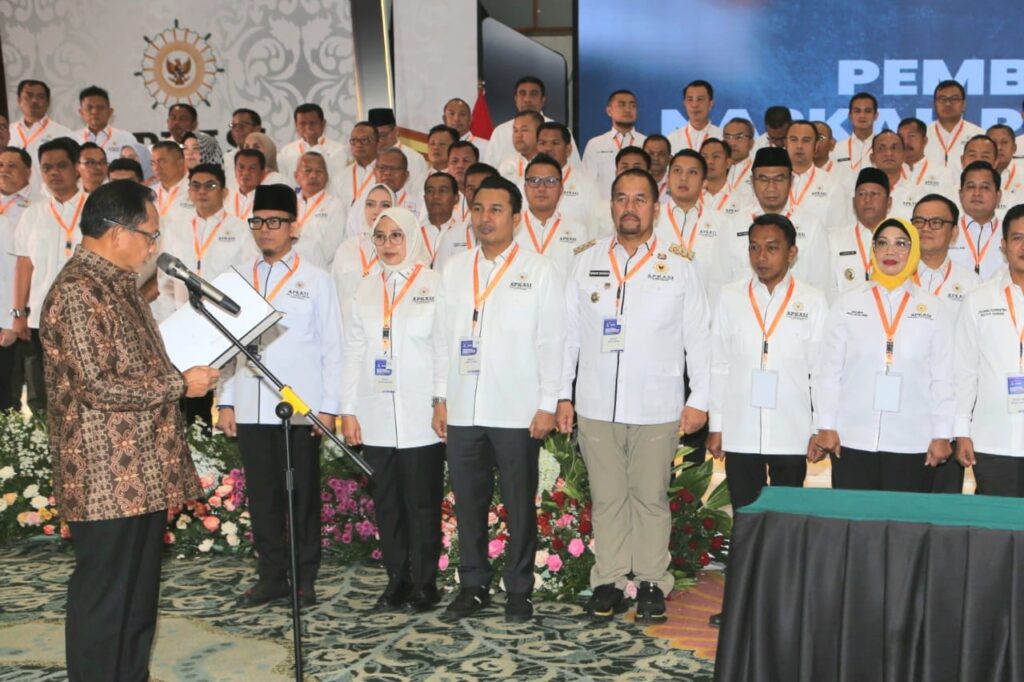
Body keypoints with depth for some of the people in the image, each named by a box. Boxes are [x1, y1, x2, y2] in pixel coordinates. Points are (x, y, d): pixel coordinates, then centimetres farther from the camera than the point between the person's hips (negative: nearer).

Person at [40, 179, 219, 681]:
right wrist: (180, 384, -15)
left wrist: (188, 364, 11)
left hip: (142, 470, 10)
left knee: (140, 597, 17)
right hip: (106, 477, -10)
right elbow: (96, 387, -22)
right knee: (103, 598, 1)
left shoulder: (117, 283, 15)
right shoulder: (77, 292, -16)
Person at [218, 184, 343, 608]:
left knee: (304, 495, 3)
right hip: (251, 408, 3)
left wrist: (329, 406, -4)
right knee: (262, 495, 8)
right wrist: (225, 402, 7)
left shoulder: (315, 280, 3)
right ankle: (271, 577, 18)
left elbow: (332, 347, 1)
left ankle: (305, 579, 13)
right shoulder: (239, 277, 12)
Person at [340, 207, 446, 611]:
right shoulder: (366, 290, 13)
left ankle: (424, 584, 10)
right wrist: (348, 410, 6)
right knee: (386, 503, 7)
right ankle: (397, 581, 17)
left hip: (421, 416, -4)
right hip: (376, 417, 4)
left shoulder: (435, 284, 0)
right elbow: (354, 352, 12)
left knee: (422, 503, 0)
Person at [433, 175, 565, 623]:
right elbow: (443, 337, 14)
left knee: (519, 506, 3)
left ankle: (519, 591, 14)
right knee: (468, 503, 9)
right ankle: (473, 586, 21)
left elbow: (551, 342, -1)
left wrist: (547, 405, -7)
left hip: (517, 412, -3)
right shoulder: (455, 269, 13)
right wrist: (440, 398, 8)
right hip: (462, 411, 4)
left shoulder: (538, 271, 2)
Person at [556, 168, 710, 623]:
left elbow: (698, 338, 5)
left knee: (650, 496, 4)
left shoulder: (678, 267, 4)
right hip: (597, 404, 2)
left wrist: (699, 400, -1)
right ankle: (608, 582, 16)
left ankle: (652, 582, 15)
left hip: (656, 408, -1)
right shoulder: (586, 261, 9)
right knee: (606, 497, 7)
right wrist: (564, 395, 6)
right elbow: (569, 332, 10)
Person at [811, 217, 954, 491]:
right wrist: (825, 427, -1)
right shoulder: (847, 304, 5)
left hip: (913, 444, 0)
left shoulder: (933, 309, 7)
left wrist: (942, 434, 0)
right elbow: (829, 369, 4)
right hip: (852, 440, 0)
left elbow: (942, 376, 5)